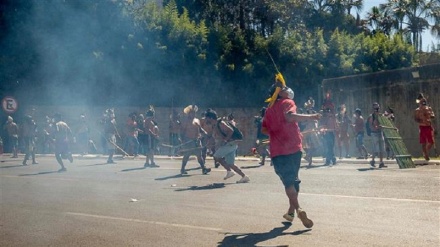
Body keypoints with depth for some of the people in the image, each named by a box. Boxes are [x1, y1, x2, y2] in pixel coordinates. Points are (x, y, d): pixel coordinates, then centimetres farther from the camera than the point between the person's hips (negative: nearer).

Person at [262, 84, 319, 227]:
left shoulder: (269, 109, 16)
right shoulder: (287, 102, 1)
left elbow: (264, 129, 24)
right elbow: (289, 116, -21)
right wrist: (310, 117, -17)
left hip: (277, 150, 2)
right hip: (293, 147, -2)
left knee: (288, 181, -2)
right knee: (294, 180, 15)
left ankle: (298, 209, -22)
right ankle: (291, 211, 19)